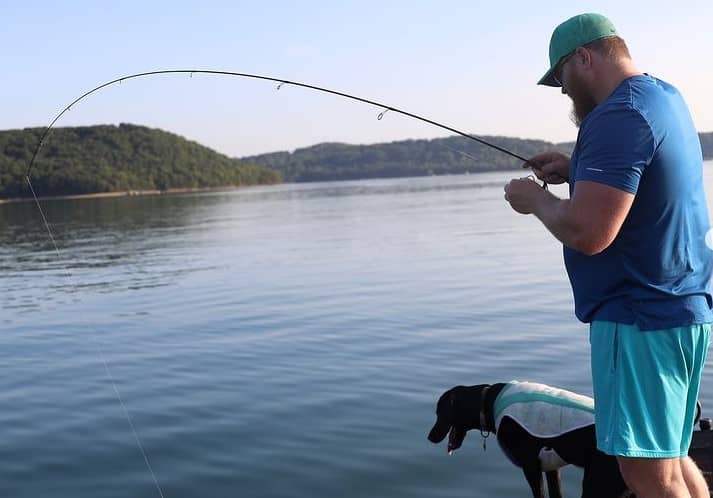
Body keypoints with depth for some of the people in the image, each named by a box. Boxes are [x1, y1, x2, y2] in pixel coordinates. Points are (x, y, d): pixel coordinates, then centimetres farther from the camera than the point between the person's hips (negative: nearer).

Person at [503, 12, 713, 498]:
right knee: (667, 456, 20)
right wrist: (577, 171, 14)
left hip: (642, 316, -11)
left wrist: (536, 198, -8)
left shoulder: (618, 116, -20)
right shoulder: (665, 95, 12)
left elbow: (586, 233, -26)